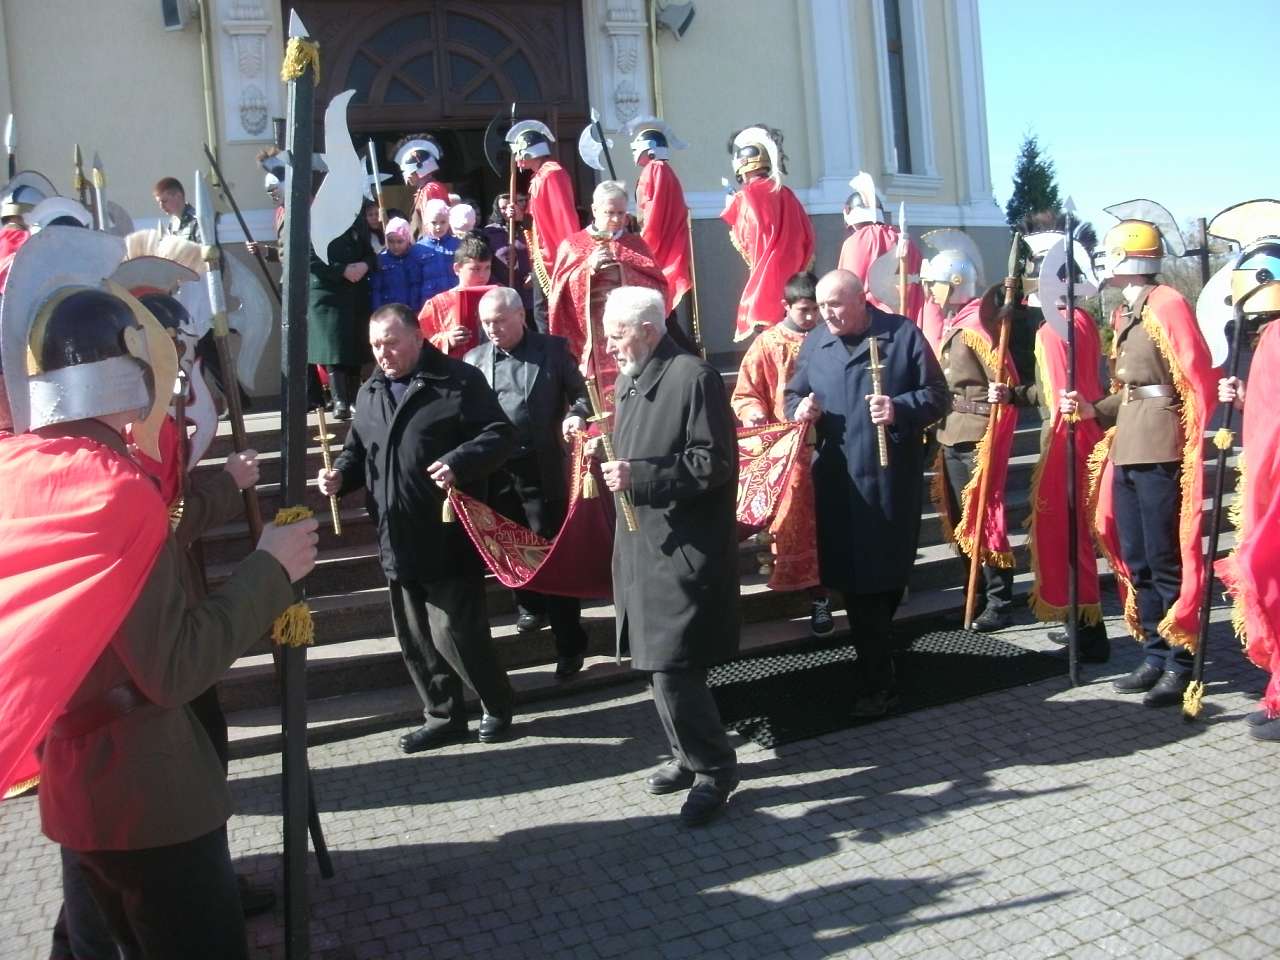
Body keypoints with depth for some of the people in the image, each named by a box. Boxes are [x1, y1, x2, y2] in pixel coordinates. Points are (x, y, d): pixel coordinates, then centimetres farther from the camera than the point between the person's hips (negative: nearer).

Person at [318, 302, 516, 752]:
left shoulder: (460, 380, -7)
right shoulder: (370, 393, 14)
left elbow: (499, 434, -11)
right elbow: (357, 449, 23)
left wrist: (460, 462, -27)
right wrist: (341, 475, 2)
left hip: (450, 538, -7)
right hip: (398, 541, 7)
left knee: (453, 632, -6)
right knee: (414, 638, 13)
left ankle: (498, 705, 18)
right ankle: (443, 716, 28)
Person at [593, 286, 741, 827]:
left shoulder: (693, 377, -14)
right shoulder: (628, 379, 13)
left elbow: (714, 462, -18)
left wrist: (640, 477, -21)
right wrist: (617, 468, 9)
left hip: (684, 550, -9)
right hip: (642, 542, 9)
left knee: (672, 667, -9)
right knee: (658, 662, 15)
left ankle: (714, 768, 9)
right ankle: (690, 756, 31)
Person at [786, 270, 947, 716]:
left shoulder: (903, 334, -3)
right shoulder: (813, 343, 9)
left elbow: (937, 394, -2)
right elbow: (793, 394, 18)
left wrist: (901, 409, -20)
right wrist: (800, 408, -5)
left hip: (892, 478, -2)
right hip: (837, 481, 3)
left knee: (887, 574, 5)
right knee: (854, 578, 3)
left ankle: (877, 680, 25)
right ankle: (877, 674, 19)